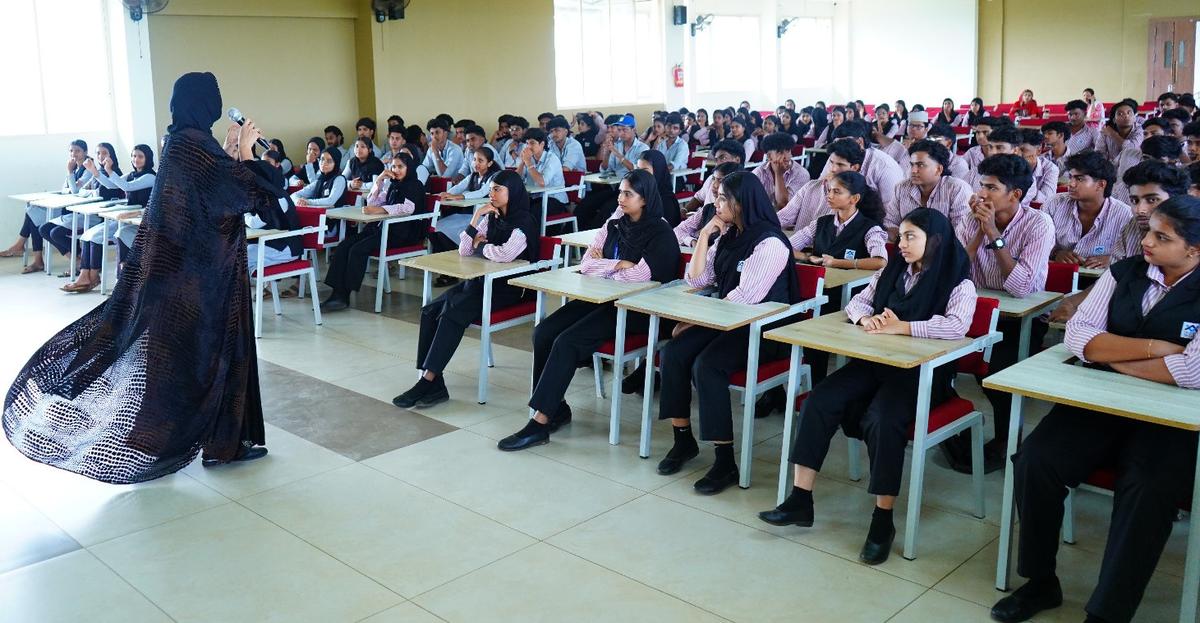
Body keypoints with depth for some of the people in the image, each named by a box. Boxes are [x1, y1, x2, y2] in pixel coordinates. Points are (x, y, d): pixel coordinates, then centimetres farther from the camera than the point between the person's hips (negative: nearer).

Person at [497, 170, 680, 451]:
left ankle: (540, 422, -21)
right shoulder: (615, 225, 13)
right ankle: (556, 407, -3)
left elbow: (641, 275, -20)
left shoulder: (661, 233, -7)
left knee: (567, 341, -25)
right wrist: (619, 264, -9)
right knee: (543, 332, -14)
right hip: (603, 299, 7)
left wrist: (603, 266, -5)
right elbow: (586, 263, 7)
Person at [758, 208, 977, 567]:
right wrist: (866, 318, -10)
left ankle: (883, 520, -20)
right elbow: (858, 301, 15)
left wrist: (900, 327, -23)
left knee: (882, 418, -33)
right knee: (819, 401, -16)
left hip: (924, 370, -6)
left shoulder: (958, 282, -4)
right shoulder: (893, 271, 15)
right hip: (878, 360, 6)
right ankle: (800, 500, -14)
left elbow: (958, 326, -21)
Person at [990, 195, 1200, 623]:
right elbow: (1078, 335, -2)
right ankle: (1040, 583, 0)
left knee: (1148, 492, -32)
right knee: (1034, 462, -19)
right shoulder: (1124, 273, 8)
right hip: (1099, 405, 4)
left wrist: (1112, 356, -10)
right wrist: (1153, 348, -13)